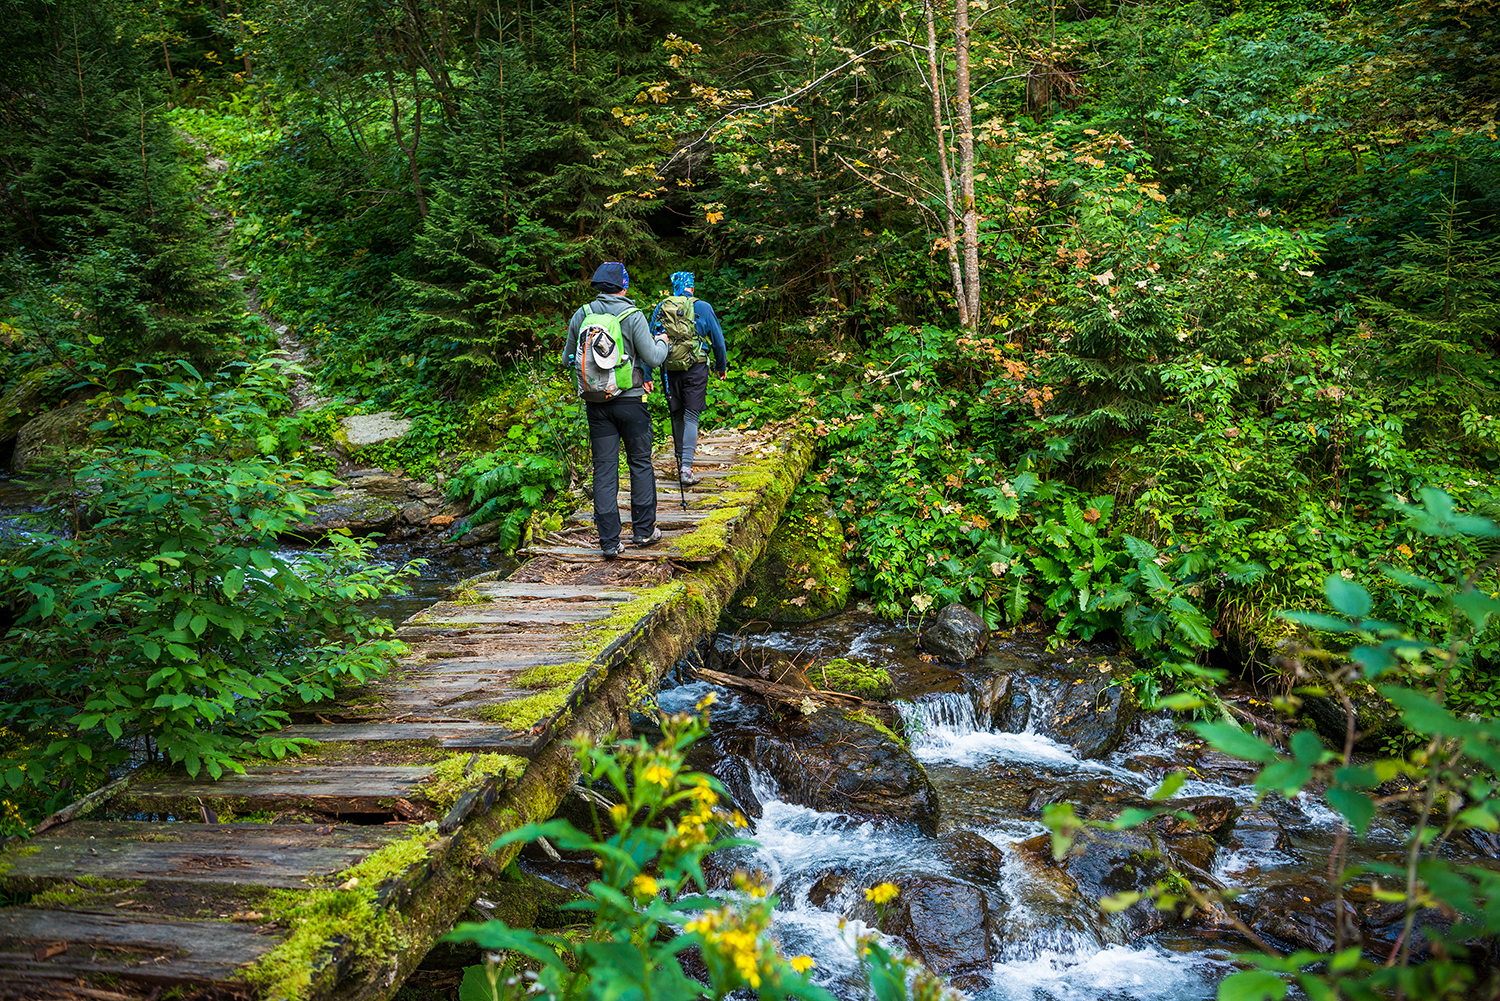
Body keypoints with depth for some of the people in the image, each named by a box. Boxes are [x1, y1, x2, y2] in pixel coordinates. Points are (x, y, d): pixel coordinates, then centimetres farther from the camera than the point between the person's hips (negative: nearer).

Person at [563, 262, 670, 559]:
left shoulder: (580, 316, 3)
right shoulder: (633, 316, -8)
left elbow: (568, 359, 12)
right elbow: (653, 359, -9)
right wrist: (662, 342, 11)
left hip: (596, 403, 3)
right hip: (631, 399, -3)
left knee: (604, 469, 4)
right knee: (640, 463, 11)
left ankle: (609, 540, 3)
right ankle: (644, 529, 17)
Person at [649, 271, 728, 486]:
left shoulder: (660, 308, 5)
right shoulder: (702, 308, -1)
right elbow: (718, 339, 6)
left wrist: (647, 376, 11)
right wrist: (721, 366, 21)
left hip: (669, 369, 3)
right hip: (695, 368, -3)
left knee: (677, 416, 15)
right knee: (691, 418, -3)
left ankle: (681, 463, 26)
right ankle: (686, 468, -13)